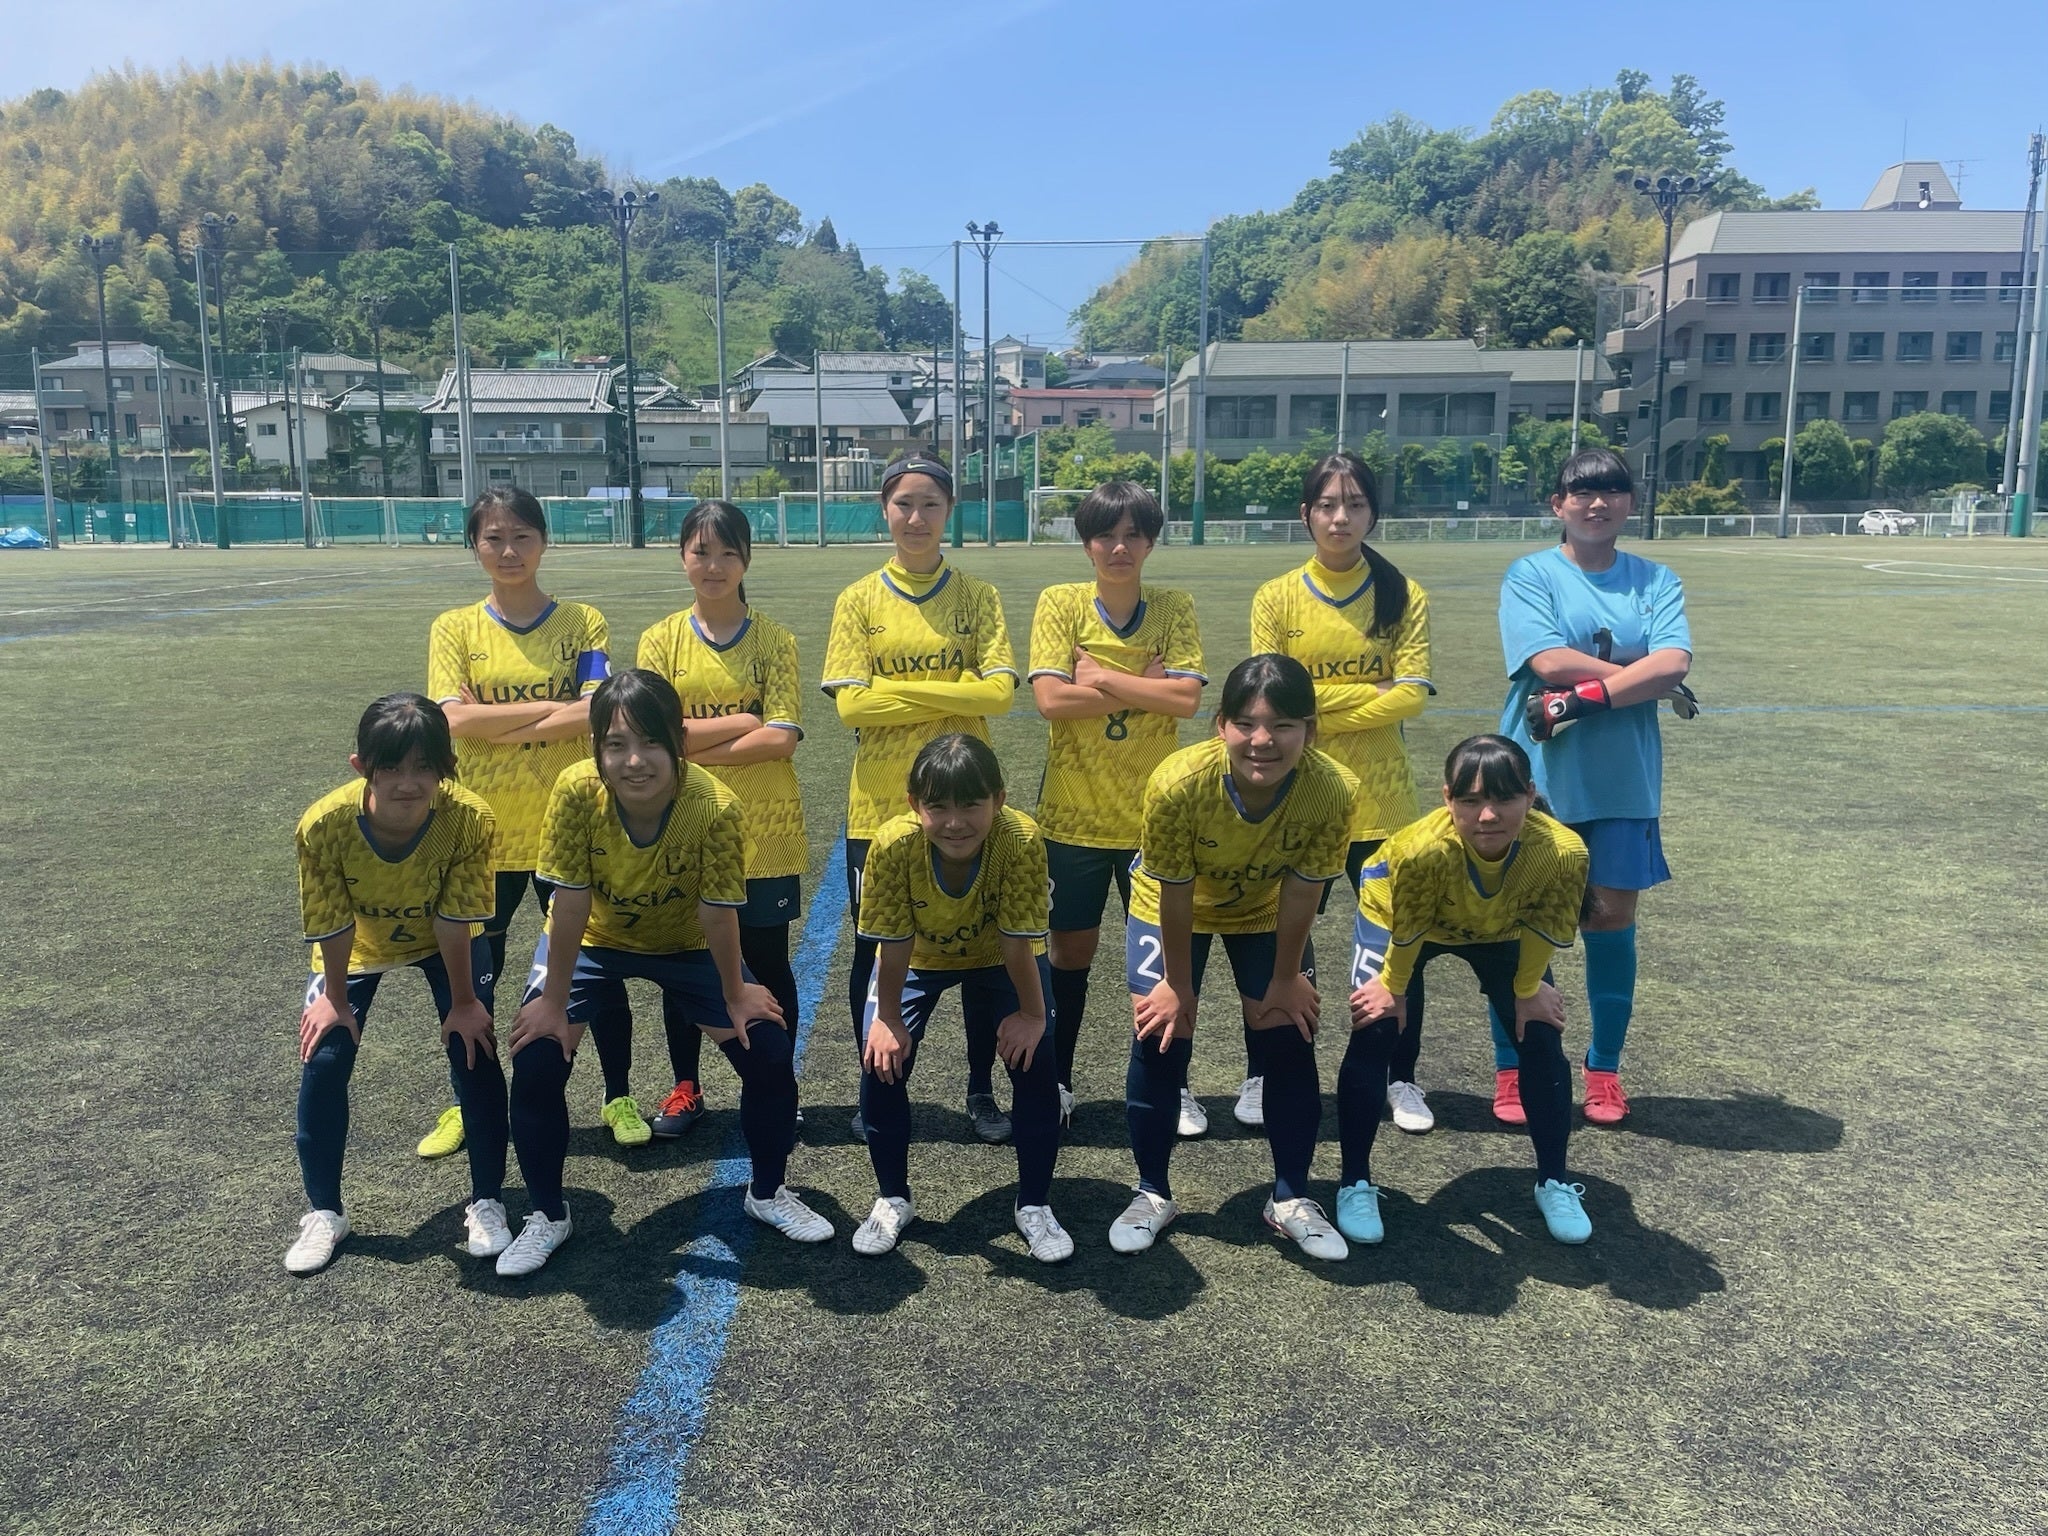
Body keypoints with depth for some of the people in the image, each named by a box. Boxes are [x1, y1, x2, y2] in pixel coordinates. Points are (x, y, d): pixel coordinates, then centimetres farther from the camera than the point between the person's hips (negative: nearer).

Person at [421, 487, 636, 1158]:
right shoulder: (454, 628, 1)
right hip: (482, 829, 1)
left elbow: (600, 713, -14)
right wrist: (554, 707, -15)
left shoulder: (583, 622, -1)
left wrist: (495, 724, -15)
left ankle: (618, 1098, 27)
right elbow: (455, 719, -13)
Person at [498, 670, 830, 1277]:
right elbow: (570, 906, -24)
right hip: (592, 941, 0)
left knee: (769, 1055, -8)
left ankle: (767, 1193, 19)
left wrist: (736, 996, -11)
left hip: (686, 946, 0)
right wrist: (553, 1002, -17)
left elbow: (718, 914, -22)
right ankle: (548, 1216, 11)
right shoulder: (577, 792, -32)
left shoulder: (715, 806, -34)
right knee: (537, 1062, -14)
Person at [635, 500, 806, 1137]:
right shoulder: (661, 640, 2)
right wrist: (741, 721, -14)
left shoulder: (774, 640, -2)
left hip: (762, 831, -1)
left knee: (767, 964, 8)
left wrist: (694, 745, -14)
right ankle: (685, 1087, 28)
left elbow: (781, 738, -13)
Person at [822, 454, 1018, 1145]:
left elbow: (999, 691, -10)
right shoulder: (858, 601, 2)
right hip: (880, 806, 0)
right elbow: (849, 703, -8)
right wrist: (950, 695, -11)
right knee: (874, 955, 9)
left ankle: (981, 1092, 25)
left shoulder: (978, 597, 3)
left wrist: (898, 688, -13)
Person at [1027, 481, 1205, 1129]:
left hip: (1152, 813, 1)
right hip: (1073, 812, -1)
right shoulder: (1060, 603, -5)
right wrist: (1145, 684, -16)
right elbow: (1051, 698, -18)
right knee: (1071, 952, 10)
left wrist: (1101, 676, -16)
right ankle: (1058, 1081, 28)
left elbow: (1187, 698, -15)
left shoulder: (1174, 608, -2)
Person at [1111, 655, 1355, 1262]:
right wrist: (1179, 986, -13)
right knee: (1160, 1037, -6)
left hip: (1266, 910, 2)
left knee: (1292, 1037, -2)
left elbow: (1301, 894, -20)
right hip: (1171, 905, -1)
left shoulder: (1332, 790, -35)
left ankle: (1291, 1199, 17)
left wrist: (1285, 979, -8)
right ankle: (1152, 1194, 14)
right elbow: (1174, 898, -25)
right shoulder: (1177, 783, -39)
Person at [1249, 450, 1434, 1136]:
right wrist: (1371, 692, -12)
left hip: (1378, 797, 0)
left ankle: (1402, 1078, 27)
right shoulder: (1276, 598, -1)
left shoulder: (1404, 596, 0)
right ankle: (1267, 1075, 26)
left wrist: (1315, 706, -14)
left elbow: (1411, 695, -10)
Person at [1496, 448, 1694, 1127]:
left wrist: (1584, 695, -21)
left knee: (1612, 921, 8)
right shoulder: (1530, 575, -1)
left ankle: (1604, 1072, 23)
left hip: (1622, 784, 2)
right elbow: (1549, 661, -15)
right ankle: (1511, 1072, 17)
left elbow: (1674, 660, -10)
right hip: (1538, 781, -2)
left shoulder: (1656, 581, 7)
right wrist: (1654, 683, -9)